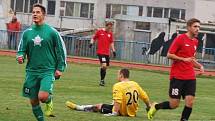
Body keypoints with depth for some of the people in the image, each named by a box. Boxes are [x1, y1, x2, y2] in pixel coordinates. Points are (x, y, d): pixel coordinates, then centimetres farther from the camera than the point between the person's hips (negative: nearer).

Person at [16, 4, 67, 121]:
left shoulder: (52, 32, -4)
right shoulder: (27, 32, 5)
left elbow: (61, 50, 2)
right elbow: (21, 49, 12)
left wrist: (60, 68, -2)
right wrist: (20, 56, -11)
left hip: (48, 71, -4)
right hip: (32, 71, 4)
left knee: (43, 97, -22)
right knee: (33, 101, 5)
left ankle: (49, 101, 14)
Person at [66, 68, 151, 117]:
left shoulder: (118, 86, -17)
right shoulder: (135, 84, 1)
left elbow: (117, 101, -29)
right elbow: (145, 97, 7)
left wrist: (114, 112, -29)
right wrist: (149, 107, 21)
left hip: (122, 112, -6)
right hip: (133, 112, 6)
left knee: (98, 106, 11)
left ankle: (77, 107, 24)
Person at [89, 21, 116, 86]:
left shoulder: (110, 33, 10)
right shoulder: (99, 31, -2)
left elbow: (111, 42, 18)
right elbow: (94, 38, 8)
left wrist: (113, 50, 11)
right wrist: (91, 43, -11)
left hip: (107, 53, 5)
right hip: (100, 52, -5)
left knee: (104, 67, 8)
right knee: (104, 65, -19)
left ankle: (102, 80, 19)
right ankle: (102, 80, -7)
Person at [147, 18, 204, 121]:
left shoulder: (195, 42, 14)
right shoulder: (180, 39, -8)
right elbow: (169, 55, -10)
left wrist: (200, 66, 10)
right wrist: (183, 59, -20)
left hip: (190, 77, 6)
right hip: (177, 76, -6)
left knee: (190, 102, -8)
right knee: (174, 104, -3)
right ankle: (155, 106, 24)